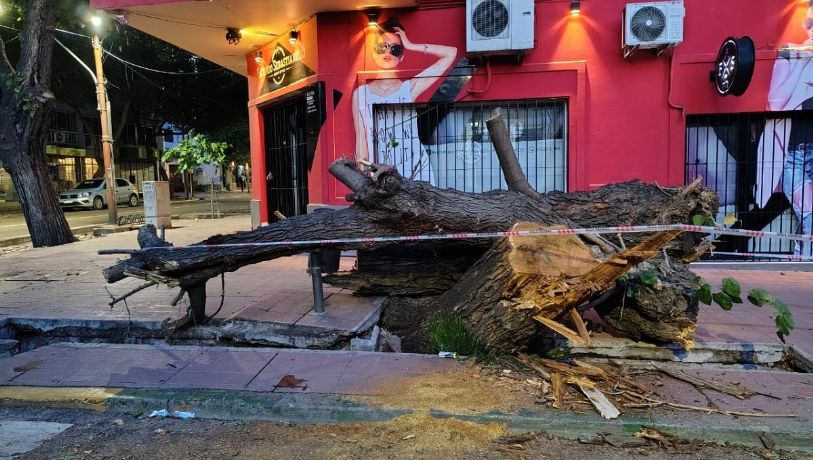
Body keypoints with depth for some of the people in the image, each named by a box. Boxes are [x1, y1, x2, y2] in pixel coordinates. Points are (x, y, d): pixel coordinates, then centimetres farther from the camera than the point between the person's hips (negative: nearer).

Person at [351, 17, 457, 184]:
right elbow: (361, 141, 6)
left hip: (416, 171, 0)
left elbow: (451, 54, -1)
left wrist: (411, 46, 1)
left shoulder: (409, 88, 1)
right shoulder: (361, 94, 5)